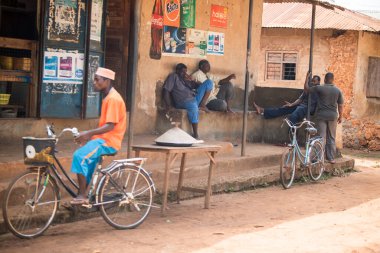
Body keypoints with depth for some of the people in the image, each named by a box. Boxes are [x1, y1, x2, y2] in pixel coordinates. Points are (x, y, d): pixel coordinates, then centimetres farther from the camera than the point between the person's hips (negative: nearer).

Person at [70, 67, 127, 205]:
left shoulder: (113, 99, -16)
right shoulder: (107, 97, 16)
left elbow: (110, 126, -23)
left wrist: (89, 133, -27)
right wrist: (89, 134, 9)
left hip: (109, 141, -11)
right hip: (103, 138, 11)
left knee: (80, 156, -22)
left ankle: (82, 196, -19)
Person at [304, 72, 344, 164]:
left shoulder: (319, 88, -8)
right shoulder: (338, 91, 1)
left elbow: (306, 89, 2)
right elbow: (340, 105, 5)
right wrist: (340, 116, 16)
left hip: (321, 115, -2)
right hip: (333, 116, 2)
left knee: (321, 138, -1)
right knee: (331, 138, 11)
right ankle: (331, 158, 14)